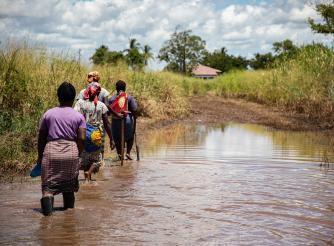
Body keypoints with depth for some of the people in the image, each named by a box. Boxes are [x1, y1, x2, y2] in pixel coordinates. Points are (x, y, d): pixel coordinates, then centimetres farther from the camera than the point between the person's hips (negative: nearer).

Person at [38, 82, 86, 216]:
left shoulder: (48, 114, 6)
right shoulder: (79, 116, 3)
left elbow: (41, 137, 7)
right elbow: (81, 138, -5)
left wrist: (40, 156, 16)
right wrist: (77, 154, 9)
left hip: (51, 151, -1)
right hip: (71, 152, 1)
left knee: (49, 183, 0)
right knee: (69, 182, 19)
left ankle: (47, 197, -28)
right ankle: (69, 206, 32)